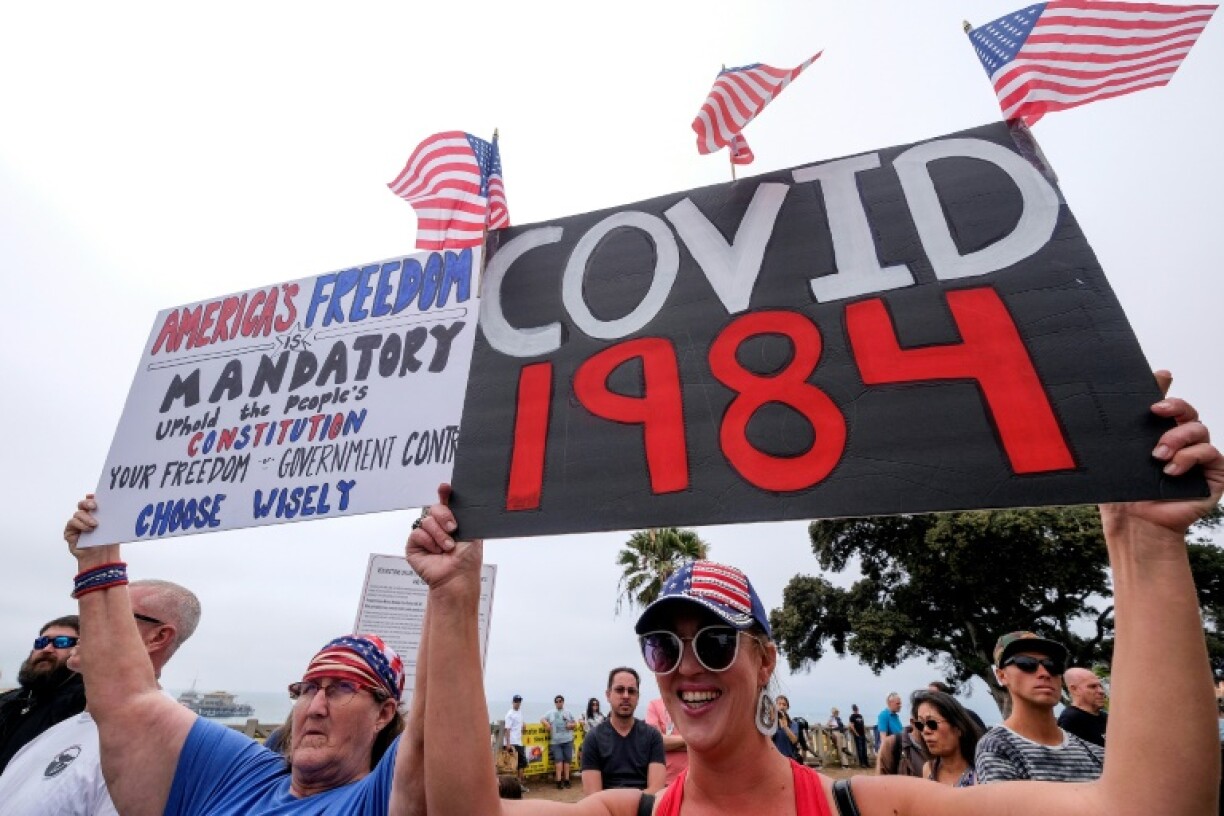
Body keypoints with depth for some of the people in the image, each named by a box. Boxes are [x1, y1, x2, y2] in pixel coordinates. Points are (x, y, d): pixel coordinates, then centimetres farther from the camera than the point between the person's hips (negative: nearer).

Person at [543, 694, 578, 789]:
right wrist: (546, 723, -8)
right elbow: (542, 719, 10)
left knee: (567, 760, 1)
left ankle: (566, 780, 10)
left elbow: (575, 724, 15)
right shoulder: (551, 713, 13)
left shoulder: (568, 713, 13)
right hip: (555, 741, -1)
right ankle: (559, 781, -5)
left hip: (567, 740, 1)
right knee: (558, 759, -8)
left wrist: (571, 725, -7)